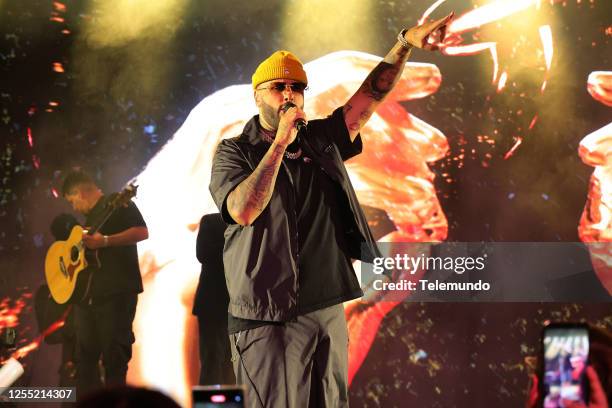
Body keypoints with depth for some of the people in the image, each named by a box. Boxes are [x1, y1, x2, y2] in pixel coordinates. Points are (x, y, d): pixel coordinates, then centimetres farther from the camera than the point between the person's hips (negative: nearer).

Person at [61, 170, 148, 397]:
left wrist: (105, 241, -22)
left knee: (114, 356, -10)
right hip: (87, 294, 9)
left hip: (116, 292, -9)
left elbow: (142, 232, -15)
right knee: (85, 355, 6)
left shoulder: (118, 204, -1)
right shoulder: (91, 216, 26)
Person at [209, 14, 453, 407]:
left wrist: (405, 43, -7)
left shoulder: (321, 139, 13)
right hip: (269, 319, -5)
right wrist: (281, 142, -18)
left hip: (329, 313, 5)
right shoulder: (234, 152, -2)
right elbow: (244, 211, -19)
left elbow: (369, 97, 6)